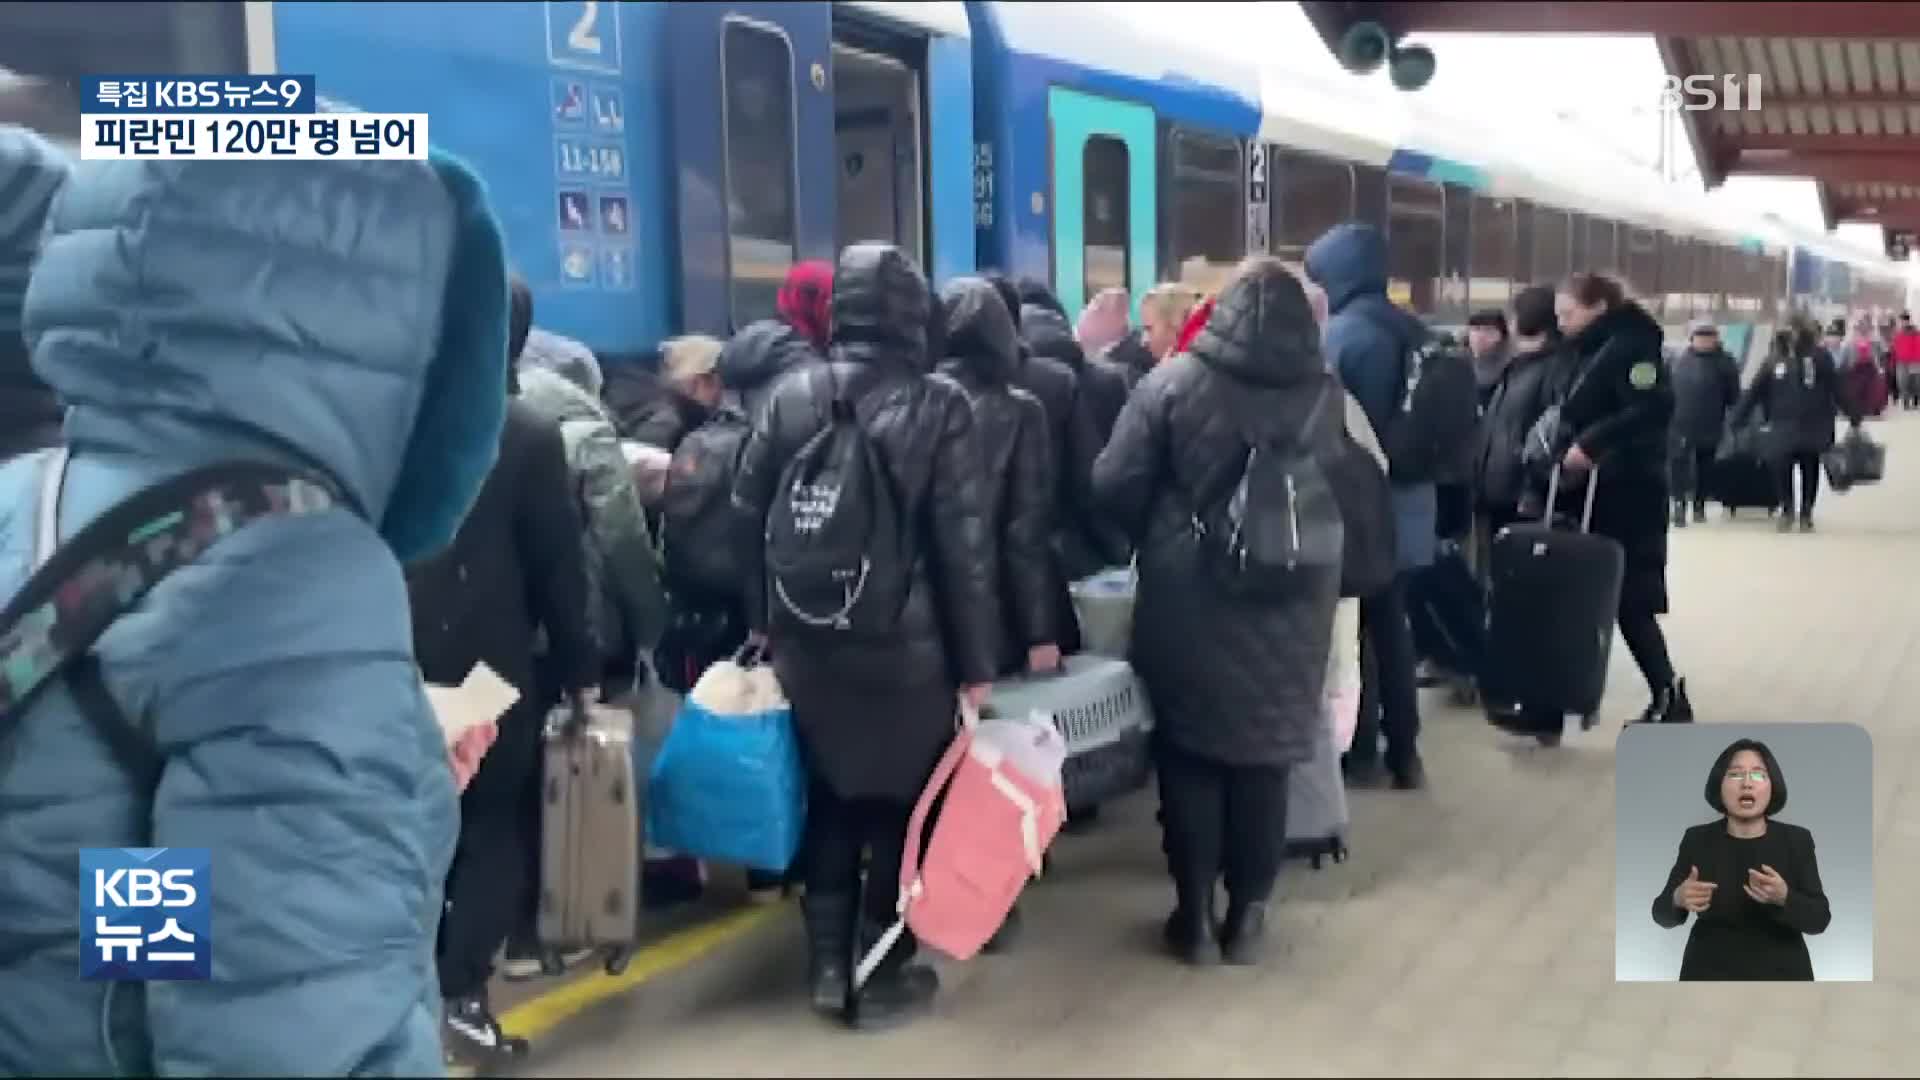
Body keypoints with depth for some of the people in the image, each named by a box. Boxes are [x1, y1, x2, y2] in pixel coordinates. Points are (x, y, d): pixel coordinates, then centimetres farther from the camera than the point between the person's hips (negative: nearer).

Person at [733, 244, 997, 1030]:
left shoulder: (788, 398, 0)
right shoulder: (939, 404, -10)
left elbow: (749, 517, 4)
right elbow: (964, 541, -12)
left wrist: (765, 622, 14)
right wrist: (976, 659, -6)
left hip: (809, 641, 4)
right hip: (906, 646, -4)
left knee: (829, 799, 18)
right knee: (899, 806, 9)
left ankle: (827, 964, 24)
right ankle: (882, 977, 17)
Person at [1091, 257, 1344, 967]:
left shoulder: (1173, 382, -9)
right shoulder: (1329, 396, -3)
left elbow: (1113, 488, -8)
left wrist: (1156, 543, 9)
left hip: (1187, 602, -2)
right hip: (1288, 612, 2)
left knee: (1188, 756, 11)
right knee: (1264, 759, 13)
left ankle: (1195, 915, 15)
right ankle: (1247, 917, 19)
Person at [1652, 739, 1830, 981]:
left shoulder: (1796, 840, -3)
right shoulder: (1697, 840, -2)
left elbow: (1819, 918, -8)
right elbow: (1663, 914, -2)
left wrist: (1783, 897, -27)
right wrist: (1679, 899, -24)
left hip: (1780, 975, 0)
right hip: (1711, 974, 0)